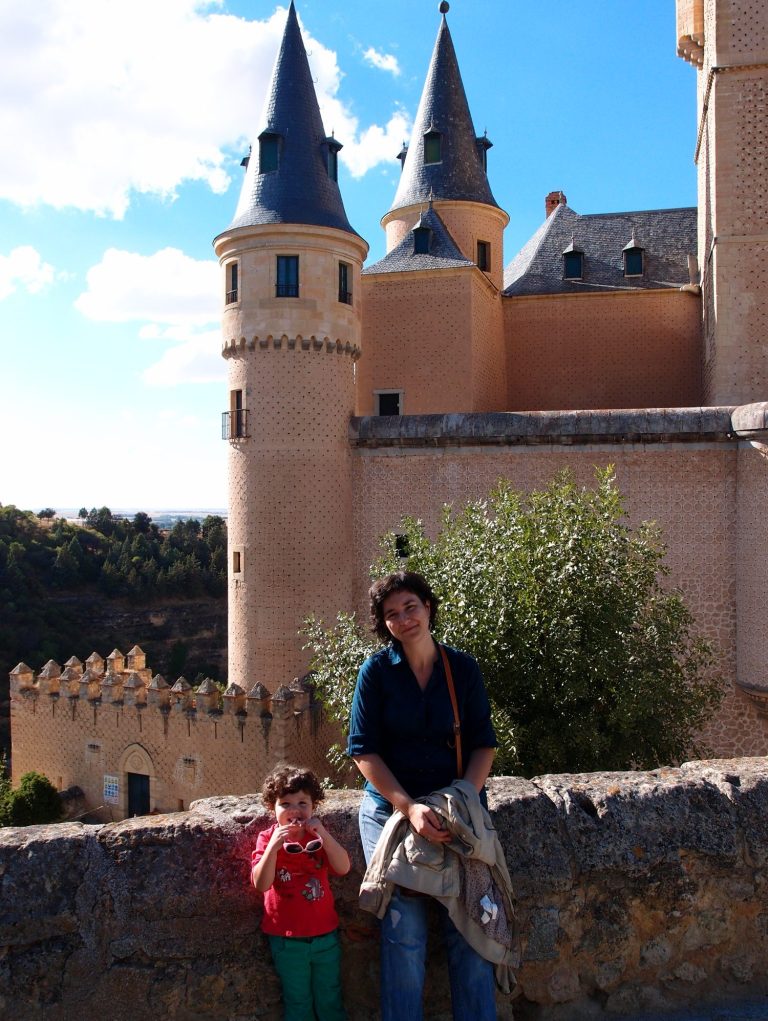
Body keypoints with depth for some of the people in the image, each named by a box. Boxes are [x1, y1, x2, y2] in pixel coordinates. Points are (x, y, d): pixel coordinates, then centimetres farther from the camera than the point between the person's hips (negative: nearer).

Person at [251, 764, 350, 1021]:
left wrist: (323, 834, -26)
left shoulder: (318, 836, -1)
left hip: (325, 934, 2)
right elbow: (261, 884, -19)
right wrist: (273, 846, -31)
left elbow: (343, 868, -15)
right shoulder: (267, 839, -8)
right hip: (287, 939, -2)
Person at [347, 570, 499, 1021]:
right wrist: (409, 807, -17)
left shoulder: (464, 668, 2)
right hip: (391, 810, -1)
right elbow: (364, 750, -6)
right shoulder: (376, 671, -3)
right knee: (404, 931, 0)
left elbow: (484, 743, 2)